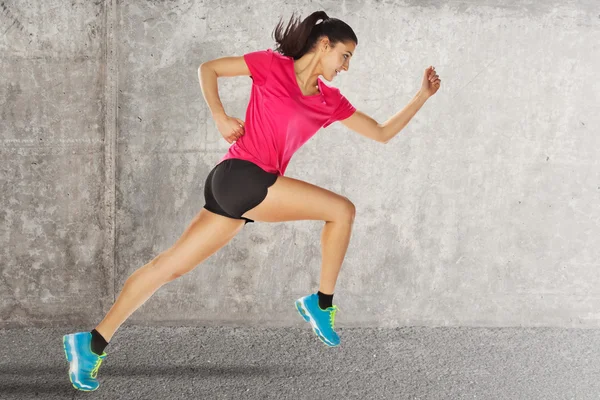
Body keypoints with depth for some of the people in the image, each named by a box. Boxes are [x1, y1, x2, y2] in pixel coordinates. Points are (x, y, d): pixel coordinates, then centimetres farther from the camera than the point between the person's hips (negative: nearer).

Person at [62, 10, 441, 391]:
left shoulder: (331, 102, 15)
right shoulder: (273, 65, -1)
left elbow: (382, 133, 18)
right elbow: (208, 69, 6)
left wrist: (423, 96, 15)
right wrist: (220, 117, -5)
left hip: (251, 189, 7)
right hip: (239, 176, -7)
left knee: (170, 266, 5)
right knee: (342, 210, -5)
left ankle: (93, 343, 10)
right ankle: (322, 303, 5)